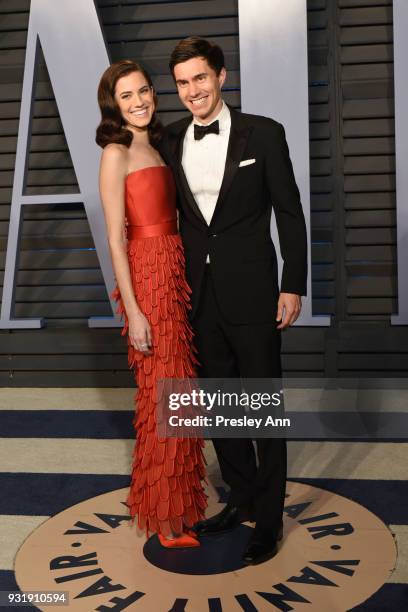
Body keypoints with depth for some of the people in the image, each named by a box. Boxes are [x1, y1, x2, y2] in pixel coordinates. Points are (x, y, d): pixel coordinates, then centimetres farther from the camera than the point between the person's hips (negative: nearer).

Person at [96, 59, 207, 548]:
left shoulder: (153, 147, 17)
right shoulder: (116, 153, -7)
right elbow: (116, 238, -13)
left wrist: (182, 278, 9)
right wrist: (132, 310, -17)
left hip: (175, 273, 8)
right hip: (148, 275, -8)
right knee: (161, 394, 0)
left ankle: (179, 495, 31)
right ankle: (166, 515, 16)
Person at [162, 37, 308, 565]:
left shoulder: (263, 133, -4)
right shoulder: (171, 141, 6)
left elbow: (289, 213, -4)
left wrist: (293, 285, -8)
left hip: (251, 293, -4)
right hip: (200, 296, 4)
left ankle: (269, 516, 24)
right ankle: (242, 499, 35)